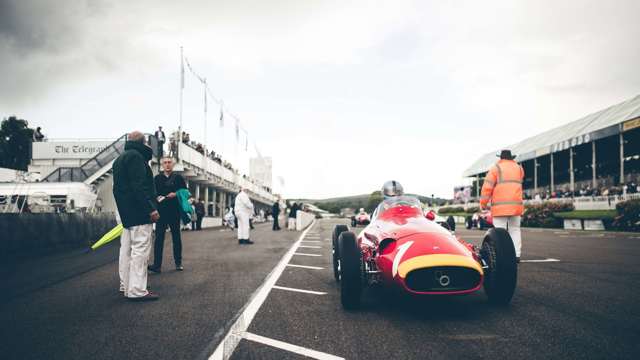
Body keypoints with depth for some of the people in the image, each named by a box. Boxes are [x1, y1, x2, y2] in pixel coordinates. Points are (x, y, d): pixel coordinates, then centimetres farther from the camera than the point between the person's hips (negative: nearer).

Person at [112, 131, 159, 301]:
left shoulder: (119, 159, 21)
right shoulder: (135, 156, -11)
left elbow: (118, 188, 22)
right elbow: (139, 186, -21)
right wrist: (151, 209, -23)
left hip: (126, 212, 11)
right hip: (139, 211, -10)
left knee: (127, 248, 15)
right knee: (140, 248, -9)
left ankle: (126, 285, 24)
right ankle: (137, 290, -10)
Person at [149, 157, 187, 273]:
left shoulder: (178, 178, 7)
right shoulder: (157, 178, 10)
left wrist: (176, 194, -12)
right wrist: (157, 197, -11)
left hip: (174, 211, 0)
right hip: (161, 211, 0)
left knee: (176, 237, 7)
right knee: (159, 237, -6)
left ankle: (178, 263, 16)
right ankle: (157, 265, -8)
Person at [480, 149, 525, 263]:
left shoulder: (496, 168, -1)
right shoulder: (519, 168, 15)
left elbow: (487, 186, -6)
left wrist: (483, 203, 0)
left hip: (500, 206, -4)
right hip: (516, 204, 4)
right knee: (515, 230, 11)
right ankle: (516, 255, 9)